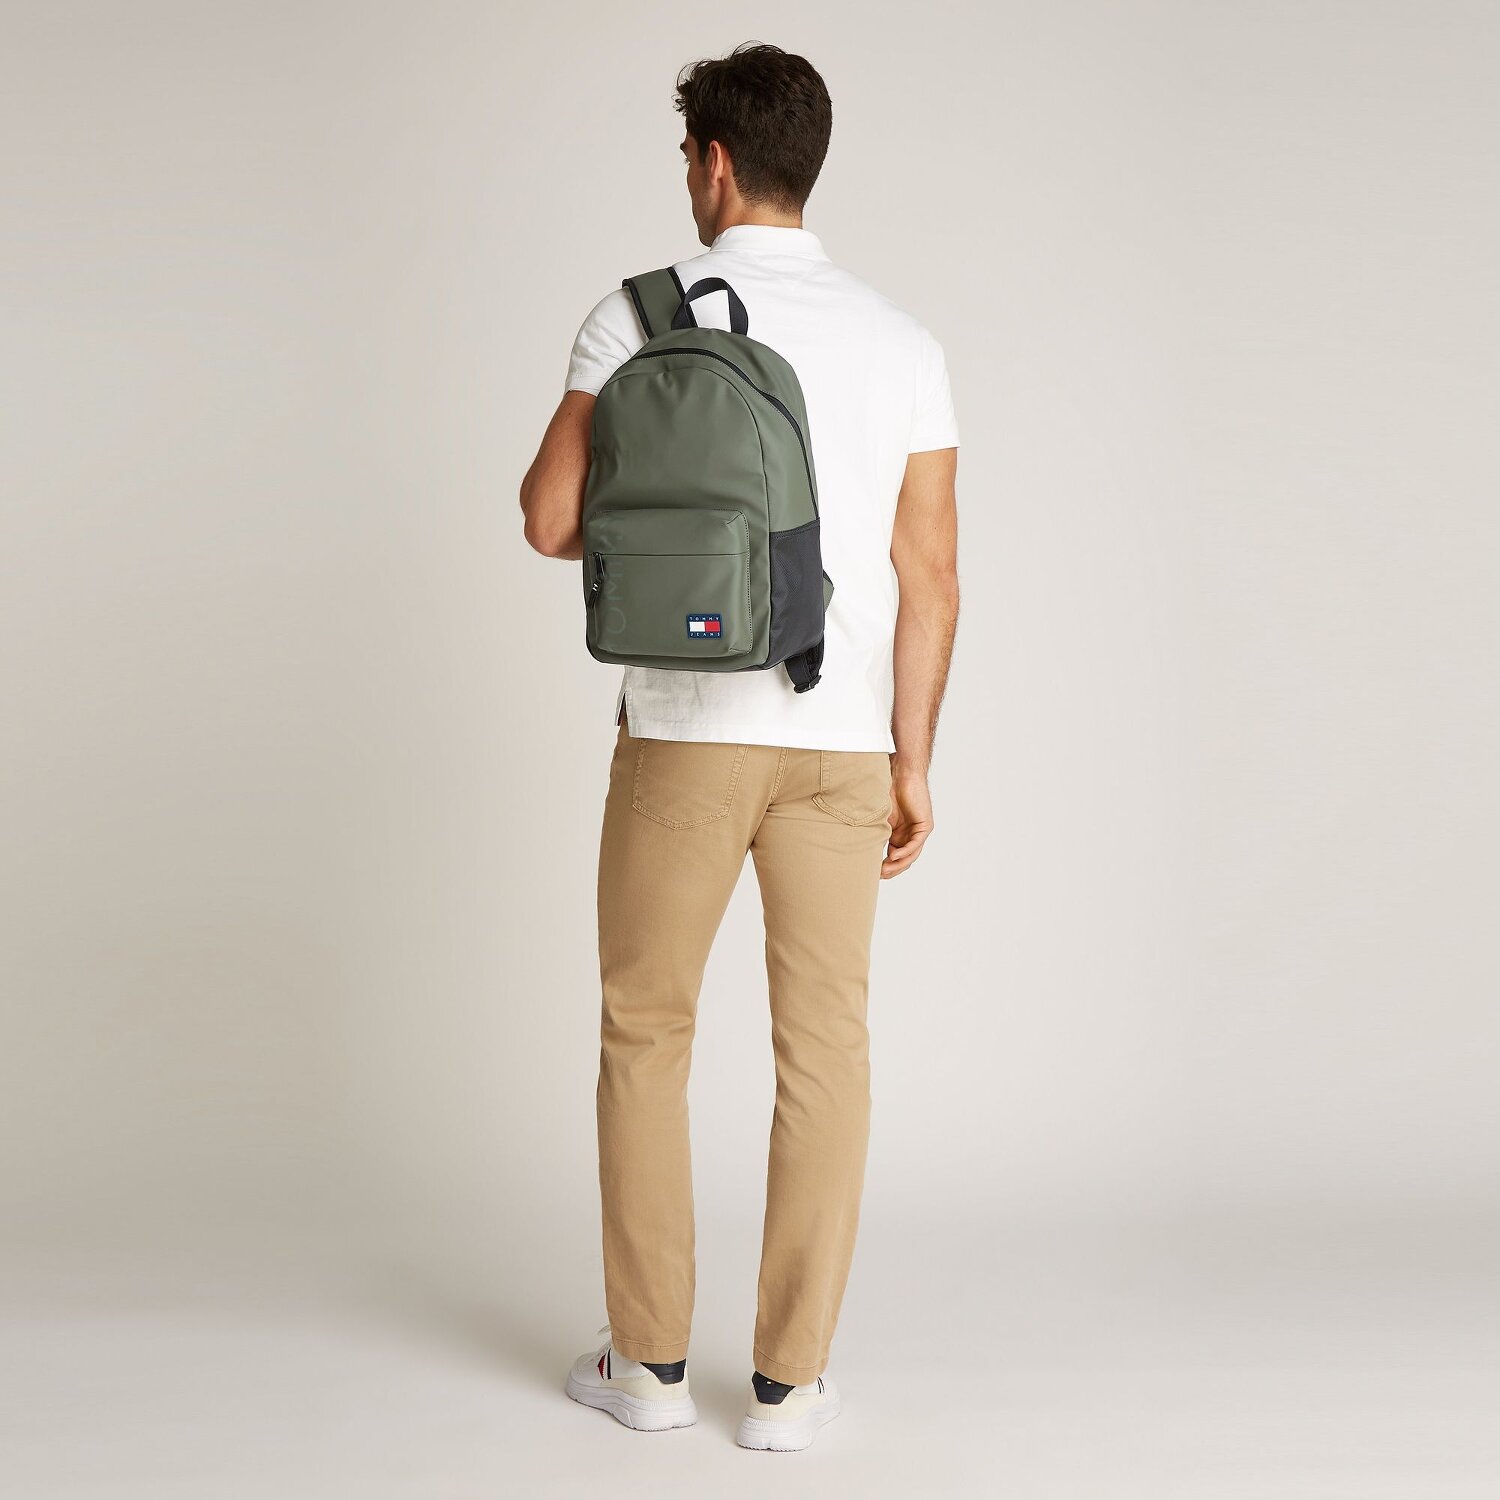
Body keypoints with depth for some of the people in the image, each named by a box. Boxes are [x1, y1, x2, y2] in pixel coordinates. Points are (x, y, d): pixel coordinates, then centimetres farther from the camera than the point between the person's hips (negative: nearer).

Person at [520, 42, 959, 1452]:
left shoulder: (638, 316, -5)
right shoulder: (902, 342, 3)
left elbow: (551, 519, -4)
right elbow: (930, 569, 0)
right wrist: (912, 762, 6)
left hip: (682, 729, -2)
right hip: (840, 740, 2)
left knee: (644, 1032, 12)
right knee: (824, 1047, 7)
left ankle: (648, 1359, 17)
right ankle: (788, 1380, 11)